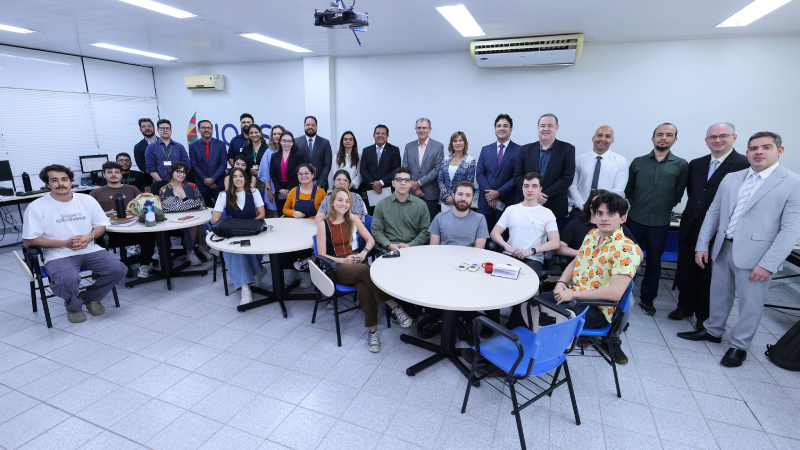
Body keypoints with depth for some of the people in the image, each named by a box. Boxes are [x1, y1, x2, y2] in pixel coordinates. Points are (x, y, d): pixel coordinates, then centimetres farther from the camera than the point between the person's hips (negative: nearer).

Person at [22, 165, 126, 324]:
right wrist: (65, 243, -14)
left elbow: (101, 226, 12)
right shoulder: (37, 207, -2)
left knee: (118, 269, -20)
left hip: (89, 250, 3)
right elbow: (29, 240, -3)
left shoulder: (87, 200, 7)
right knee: (68, 280, -34)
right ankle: (74, 306, 5)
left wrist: (89, 237, -10)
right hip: (58, 255, -3)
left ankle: (90, 297, 11)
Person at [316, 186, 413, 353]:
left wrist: (364, 252, -9)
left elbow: (370, 239, 12)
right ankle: (395, 306, -32)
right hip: (336, 267, -3)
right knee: (366, 270, -36)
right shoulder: (323, 225, -1)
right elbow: (322, 256, -3)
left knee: (366, 288, -33)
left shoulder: (353, 220, 10)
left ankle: (373, 331, -28)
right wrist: (343, 260, -17)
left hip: (356, 262, 3)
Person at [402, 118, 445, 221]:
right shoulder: (409, 146, 10)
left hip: (430, 194, -2)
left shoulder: (438, 146, 1)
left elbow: (438, 169, -7)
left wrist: (419, 183, -12)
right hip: (412, 193, 3)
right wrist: (415, 188, -5)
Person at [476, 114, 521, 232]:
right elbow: (479, 174, 5)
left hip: (508, 203, -3)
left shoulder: (519, 151, 0)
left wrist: (498, 193, -13)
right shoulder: (485, 150, 12)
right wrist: (490, 195, -7)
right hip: (486, 202, 3)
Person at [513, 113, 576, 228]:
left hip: (556, 210, -1)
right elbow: (517, 176, 3)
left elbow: (567, 178, -5)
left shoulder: (567, 149, 5)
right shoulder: (526, 149, 10)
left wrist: (544, 195, -14)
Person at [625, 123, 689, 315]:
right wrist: (638, 205, 8)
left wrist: (664, 209, 9)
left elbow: (677, 195, 5)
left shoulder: (681, 165, 0)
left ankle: (647, 298, 27)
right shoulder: (638, 162, 3)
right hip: (635, 221, 0)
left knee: (654, 262, 12)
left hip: (660, 224, 0)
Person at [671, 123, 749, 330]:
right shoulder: (696, 164, 9)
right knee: (686, 271, 14)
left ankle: (705, 315, 28)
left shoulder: (745, 164, -9)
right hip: (690, 228, 5)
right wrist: (692, 208, 9)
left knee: (709, 275, 10)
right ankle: (685, 306, 33)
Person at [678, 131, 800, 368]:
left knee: (750, 303, 8)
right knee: (719, 294, 18)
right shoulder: (730, 179, 7)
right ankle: (713, 330, 37)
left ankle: (739, 346, 26)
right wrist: (702, 245, 4)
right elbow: (713, 213, 9)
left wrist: (768, 264, -16)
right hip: (723, 249, 4)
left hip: (755, 255, -4)